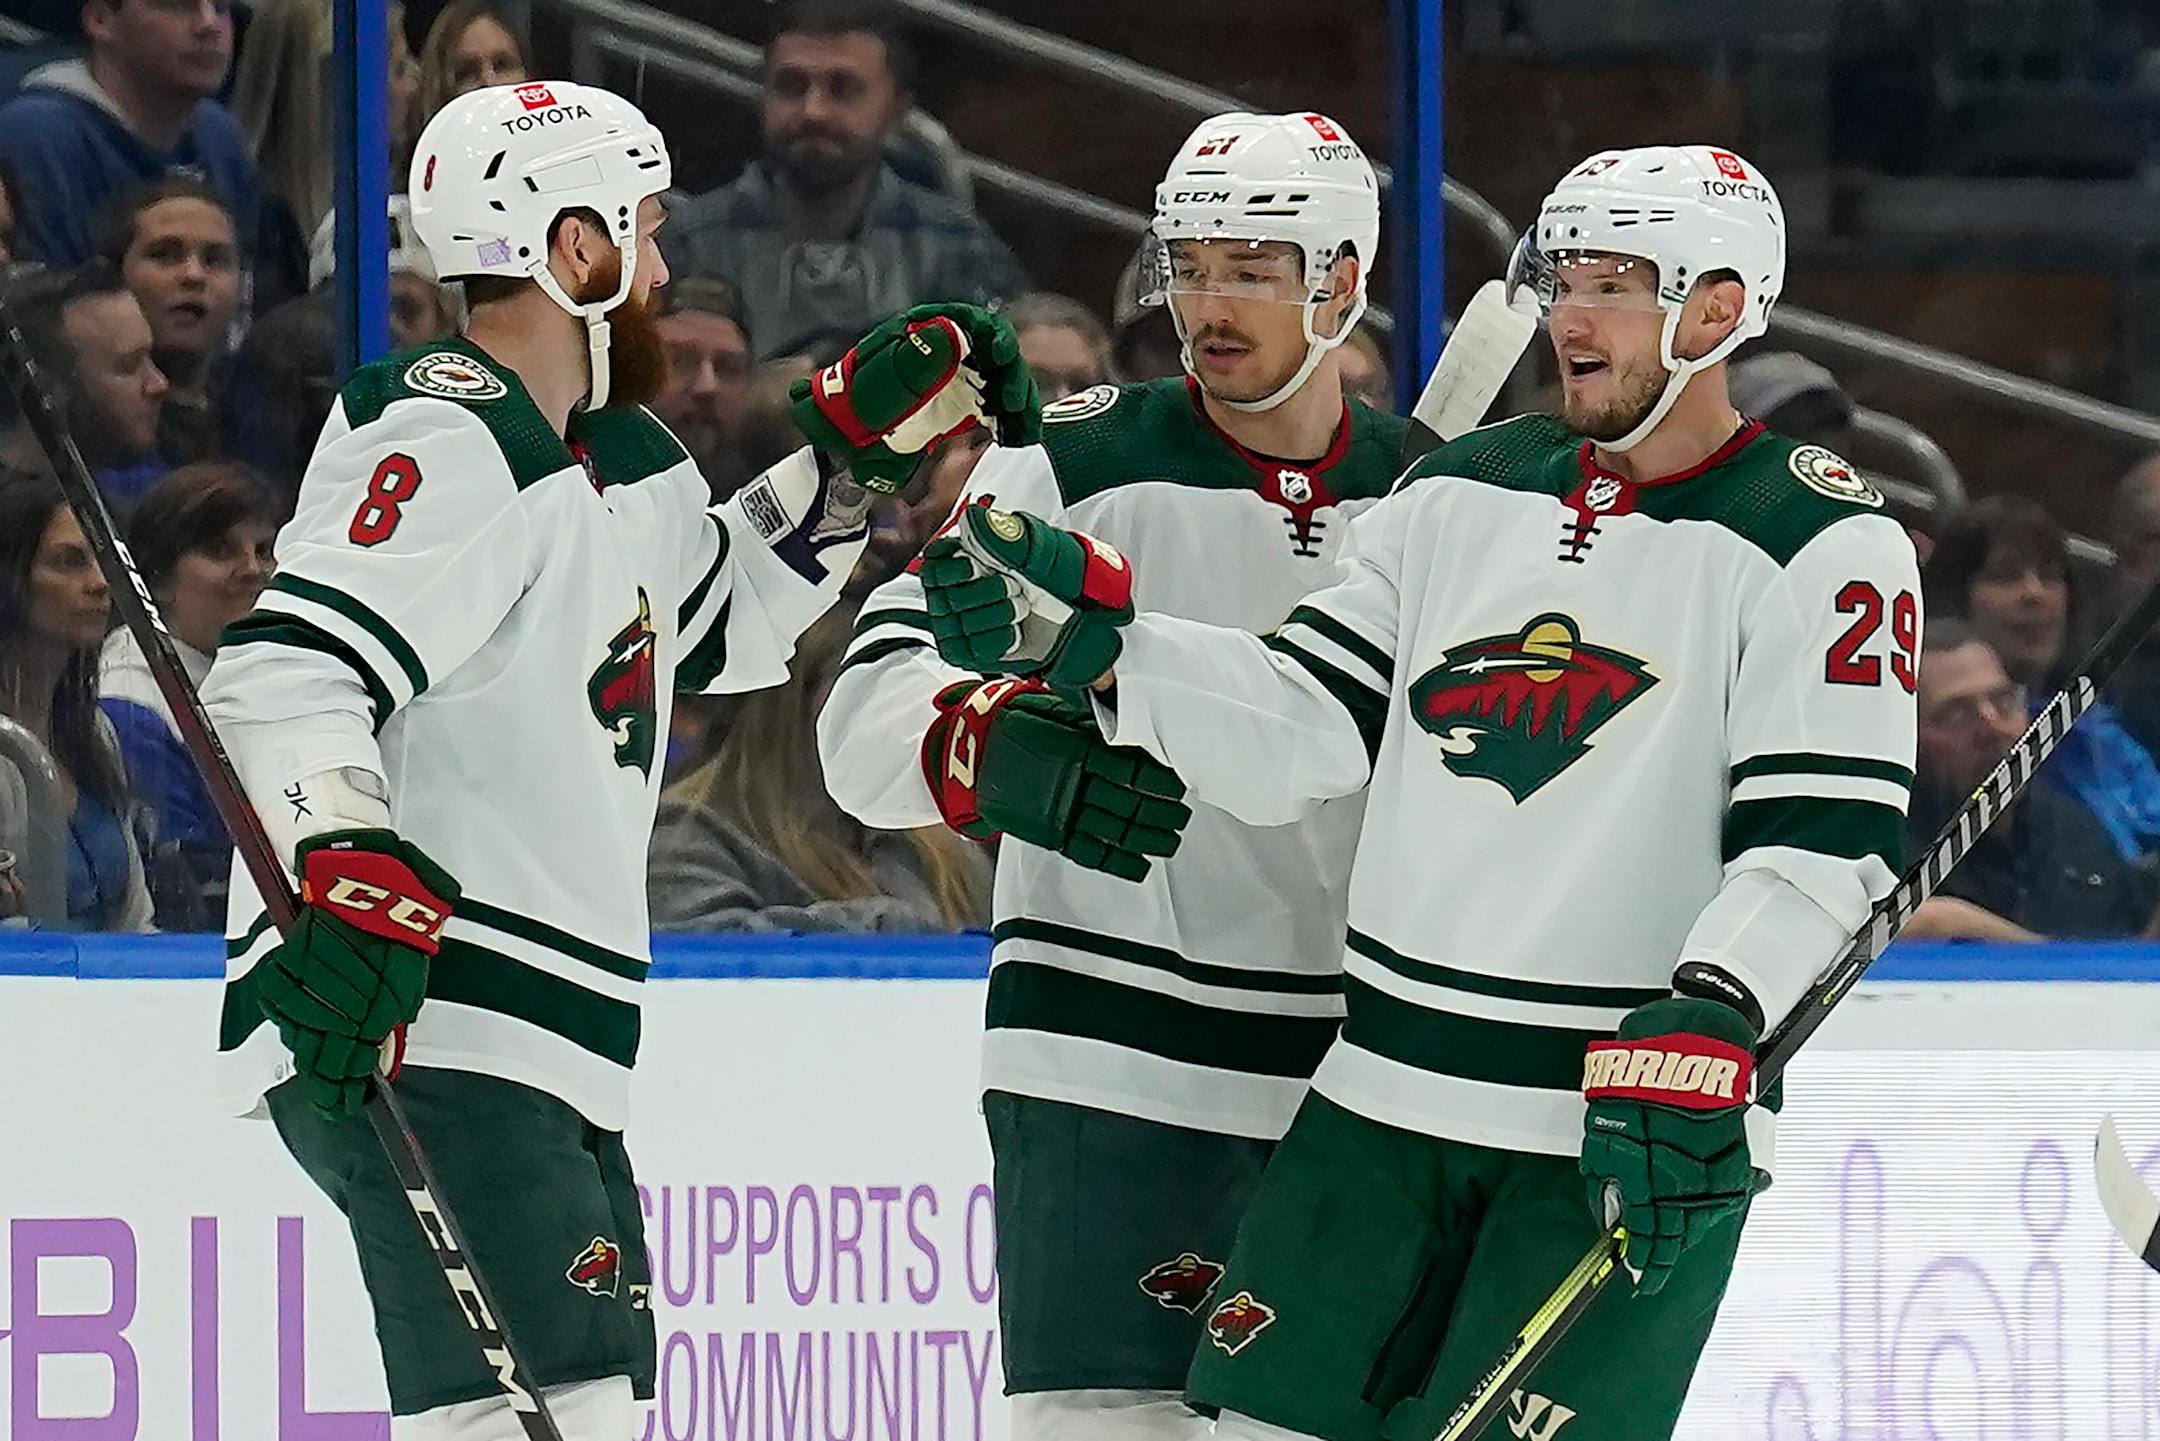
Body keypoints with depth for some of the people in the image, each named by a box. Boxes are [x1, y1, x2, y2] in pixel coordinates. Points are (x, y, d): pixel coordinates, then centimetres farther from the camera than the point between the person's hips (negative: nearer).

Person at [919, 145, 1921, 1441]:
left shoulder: (1821, 546, -7)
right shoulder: (1463, 496, 11)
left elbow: (1825, 837, -15)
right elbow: (1296, 730, 7)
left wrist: (1708, 1021, -29)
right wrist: (1090, 634, -6)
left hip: (1633, 1137, -6)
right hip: (1385, 1100, 6)